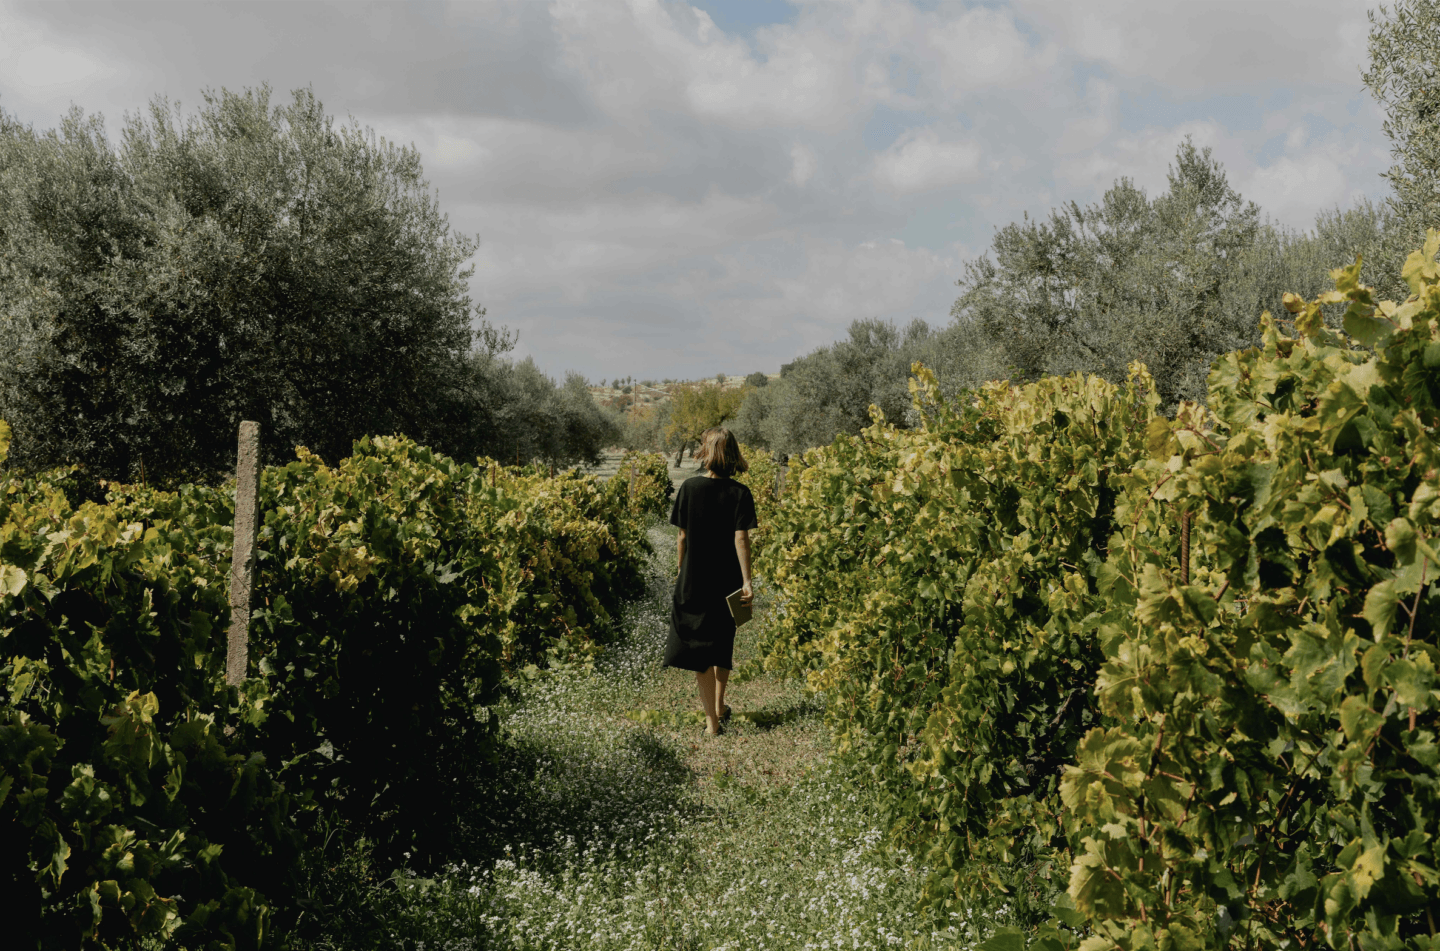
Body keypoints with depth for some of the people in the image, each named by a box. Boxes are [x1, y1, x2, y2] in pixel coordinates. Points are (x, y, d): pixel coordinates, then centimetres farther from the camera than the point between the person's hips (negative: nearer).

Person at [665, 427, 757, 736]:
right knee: (723, 644, 21)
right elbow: (741, 538, -14)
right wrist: (747, 581, -15)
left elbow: (682, 537, -2)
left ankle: (712, 721, 1)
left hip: (695, 580, -1)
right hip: (727, 581, 1)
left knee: (699, 650, 4)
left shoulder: (689, 488, -6)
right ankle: (719, 707, 34)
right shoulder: (740, 493, -7)